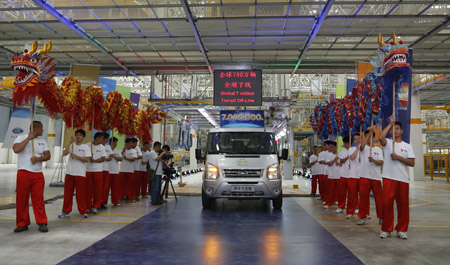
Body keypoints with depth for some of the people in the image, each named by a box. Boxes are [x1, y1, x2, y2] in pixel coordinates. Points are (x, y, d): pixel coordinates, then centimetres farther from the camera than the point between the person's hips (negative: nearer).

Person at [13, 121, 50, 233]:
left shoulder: (43, 141, 13)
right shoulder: (21, 138, 3)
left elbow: (47, 156, 5)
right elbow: (16, 149, -15)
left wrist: (38, 158, -14)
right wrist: (28, 138, -12)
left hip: (38, 174, 2)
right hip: (23, 173, -2)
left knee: (38, 199, 0)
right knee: (21, 199, 2)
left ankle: (42, 223, 4)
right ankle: (22, 224, 14)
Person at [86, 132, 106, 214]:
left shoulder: (102, 147, 7)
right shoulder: (87, 146, 1)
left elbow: (103, 158, 0)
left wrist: (94, 160, -12)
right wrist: (89, 157, -17)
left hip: (98, 170, 2)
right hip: (88, 170, -1)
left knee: (98, 189, -1)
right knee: (88, 189, 3)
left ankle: (96, 207, 7)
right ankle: (88, 206, 16)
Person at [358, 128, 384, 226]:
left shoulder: (378, 149, 10)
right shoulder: (364, 147, 5)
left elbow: (381, 162, 0)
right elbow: (362, 146, -21)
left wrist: (373, 160, -21)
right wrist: (369, 133, -20)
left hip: (376, 177, 2)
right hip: (364, 176, -1)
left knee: (379, 197, 3)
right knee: (363, 197, 1)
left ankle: (381, 217, 15)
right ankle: (362, 217, 10)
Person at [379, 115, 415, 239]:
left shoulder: (407, 146, 11)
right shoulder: (387, 143, 7)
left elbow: (412, 163, 2)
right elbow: (381, 137, -18)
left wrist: (398, 157, -10)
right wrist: (390, 123, -9)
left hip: (403, 178, 2)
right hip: (389, 177, -2)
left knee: (403, 204, 5)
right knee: (387, 202, -5)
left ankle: (402, 229, 19)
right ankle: (386, 229, 7)